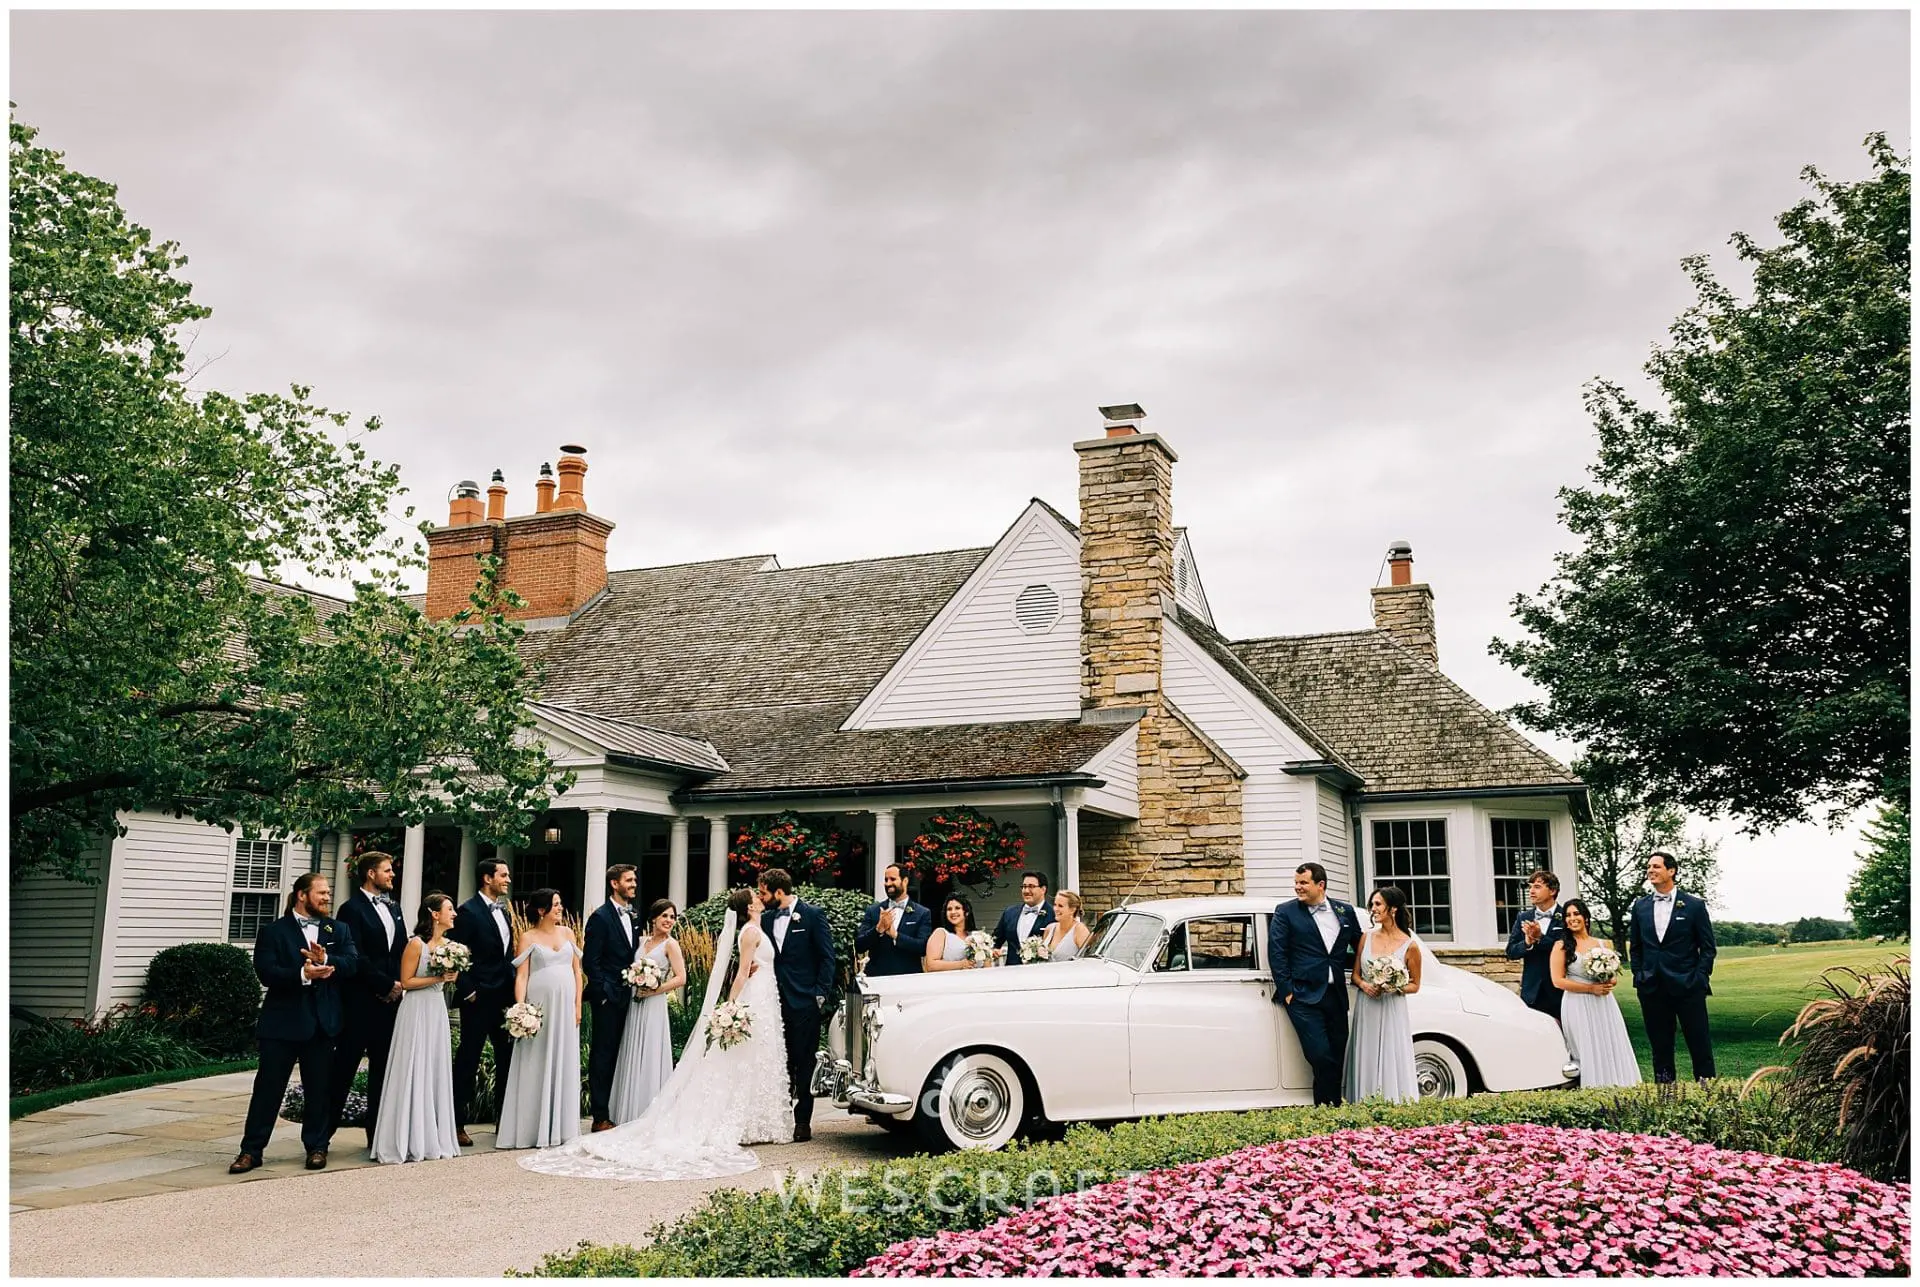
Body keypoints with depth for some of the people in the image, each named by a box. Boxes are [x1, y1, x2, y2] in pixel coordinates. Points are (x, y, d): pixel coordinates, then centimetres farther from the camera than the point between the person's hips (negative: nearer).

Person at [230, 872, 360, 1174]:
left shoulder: (338, 930, 10)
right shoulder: (273, 931, 1)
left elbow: (351, 964, -4)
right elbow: (266, 973, -12)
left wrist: (325, 960, -22)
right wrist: (302, 974, -26)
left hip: (322, 1022, 3)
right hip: (282, 1022, -3)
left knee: (319, 1089, 8)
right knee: (268, 1087, 1)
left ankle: (316, 1147, 20)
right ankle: (251, 1150, 9)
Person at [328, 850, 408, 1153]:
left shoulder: (393, 908, 15)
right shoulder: (352, 909, -8)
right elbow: (356, 958, -15)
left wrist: (398, 984, 1)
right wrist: (386, 985, -12)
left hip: (389, 1001, 7)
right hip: (360, 1002, -7)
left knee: (382, 1068, 9)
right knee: (344, 1067, 0)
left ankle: (377, 1135, 15)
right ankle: (324, 1131, 10)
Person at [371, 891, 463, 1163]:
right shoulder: (416, 944, -12)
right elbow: (406, 981, -12)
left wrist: (451, 977, 0)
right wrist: (436, 978, -17)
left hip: (437, 1011, 7)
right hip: (417, 1012, -7)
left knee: (436, 1073, 9)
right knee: (413, 1073, -4)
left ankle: (433, 1138, 16)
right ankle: (409, 1140, 4)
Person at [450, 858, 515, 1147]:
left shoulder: (504, 912, 13)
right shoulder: (469, 911, -11)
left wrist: (513, 990, 8)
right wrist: (467, 991, -15)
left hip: (504, 998, 8)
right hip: (479, 999, -8)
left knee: (507, 1058, 11)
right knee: (468, 1061, 0)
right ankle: (457, 1124, 7)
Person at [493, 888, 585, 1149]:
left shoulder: (567, 933, 11)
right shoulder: (528, 938, 0)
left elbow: (577, 971, 11)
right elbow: (521, 976, -5)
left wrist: (577, 1006, 4)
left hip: (565, 1006, 4)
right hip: (539, 1006, -4)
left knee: (564, 1064, 7)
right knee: (536, 1066, -1)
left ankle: (560, 1127, 15)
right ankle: (533, 1129, 5)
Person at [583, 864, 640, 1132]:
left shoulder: (633, 916, 13)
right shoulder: (601, 917, -10)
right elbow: (590, 961, -12)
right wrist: (603, 992, -16)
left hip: (626, 996, 7)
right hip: (607, 996, -7)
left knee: (616, 1055, 12)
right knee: (602, 1055, -2)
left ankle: (615, 1112, 17)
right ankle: (600, 1117, 2)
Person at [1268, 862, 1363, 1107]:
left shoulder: (1345, 911, 11)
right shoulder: (1285, 912, 1)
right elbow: (1276, 953, -4)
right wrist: (1286, 991, -9)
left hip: (1336, 995, 4)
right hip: (1303, 997, -4)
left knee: (1337, 1058, 5)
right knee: (1321, 1057, -12)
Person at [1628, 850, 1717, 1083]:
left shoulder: (1694, 906, 0)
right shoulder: (1640, 906, 9)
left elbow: (1707, 948, 1)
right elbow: (1634, 947, 15)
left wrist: (1700, 979, -5)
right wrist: (1639, 975, 6)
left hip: (1687, 987, -3)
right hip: (1652, 989, 3)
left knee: (1699, 1044, 1)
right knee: (1660, 1046, 8)